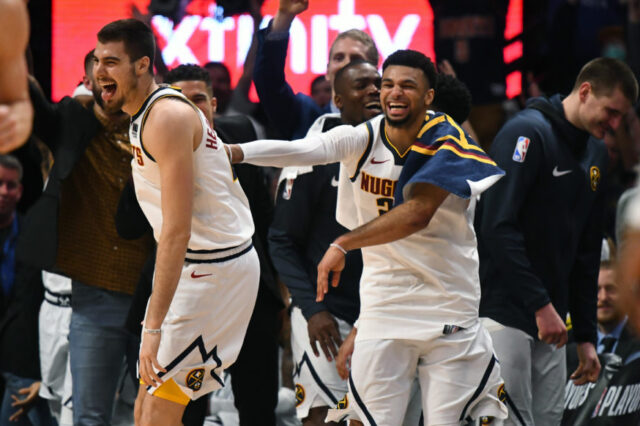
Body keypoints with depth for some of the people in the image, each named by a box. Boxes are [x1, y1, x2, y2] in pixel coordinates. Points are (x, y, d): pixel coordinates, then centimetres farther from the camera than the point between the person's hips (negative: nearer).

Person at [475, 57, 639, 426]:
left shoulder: (595, 153, 14)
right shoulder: (528, 133, -12)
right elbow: (499, 227, -21)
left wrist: (586, 336, 15)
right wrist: (541, 304, -23)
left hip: (550, 318, 8)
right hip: (504, 310, -8)